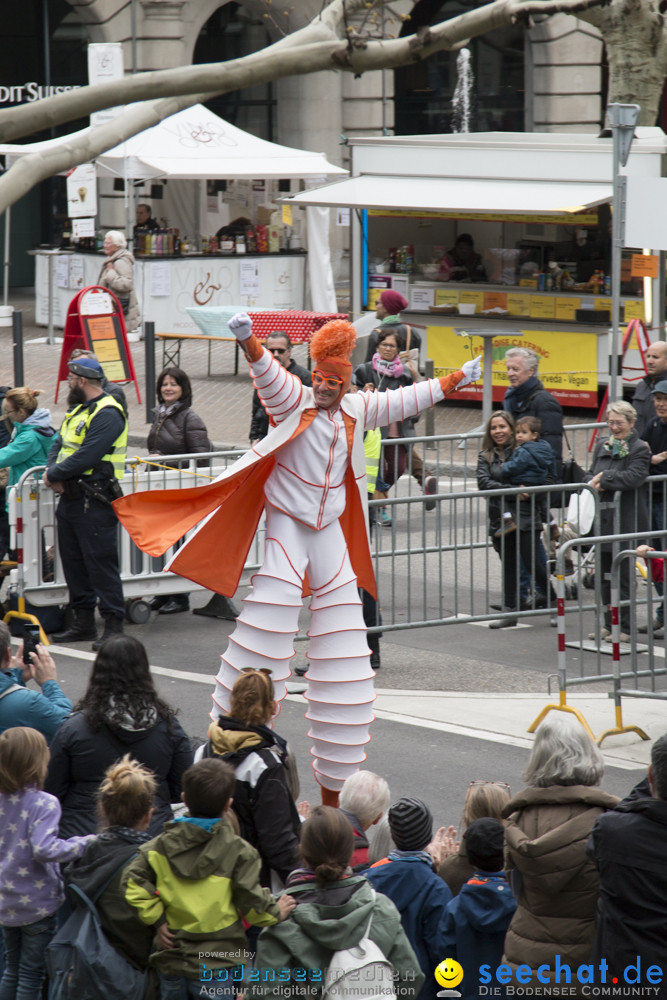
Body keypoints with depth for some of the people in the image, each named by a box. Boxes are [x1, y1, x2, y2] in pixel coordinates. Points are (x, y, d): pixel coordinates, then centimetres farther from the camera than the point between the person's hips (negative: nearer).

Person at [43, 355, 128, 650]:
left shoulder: (107, 414, -15)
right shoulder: (77, 410, 17)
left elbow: (87, 457, -22)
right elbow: (59, 444, 18)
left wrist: (55, 474, -12)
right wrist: (52, 472, -2)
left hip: (95, 502, -10)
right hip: (71, 499, 10)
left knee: (101, 563, -8)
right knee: (73, 561, 13)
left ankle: (114, 626, -5)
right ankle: (83, 623, 22)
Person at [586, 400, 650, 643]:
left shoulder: (639, 449, -6)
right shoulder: (602, 446, 15)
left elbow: (633, 477, -20)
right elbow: (592, 475, 15)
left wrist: (604, 478, -18)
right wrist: (596, 484, -7)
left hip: (626, 521, -7)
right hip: (603, 519, 7)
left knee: (623, 576, -2)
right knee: (605, 574, 11)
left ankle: (625, 628, 4)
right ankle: (609, 624, 20)